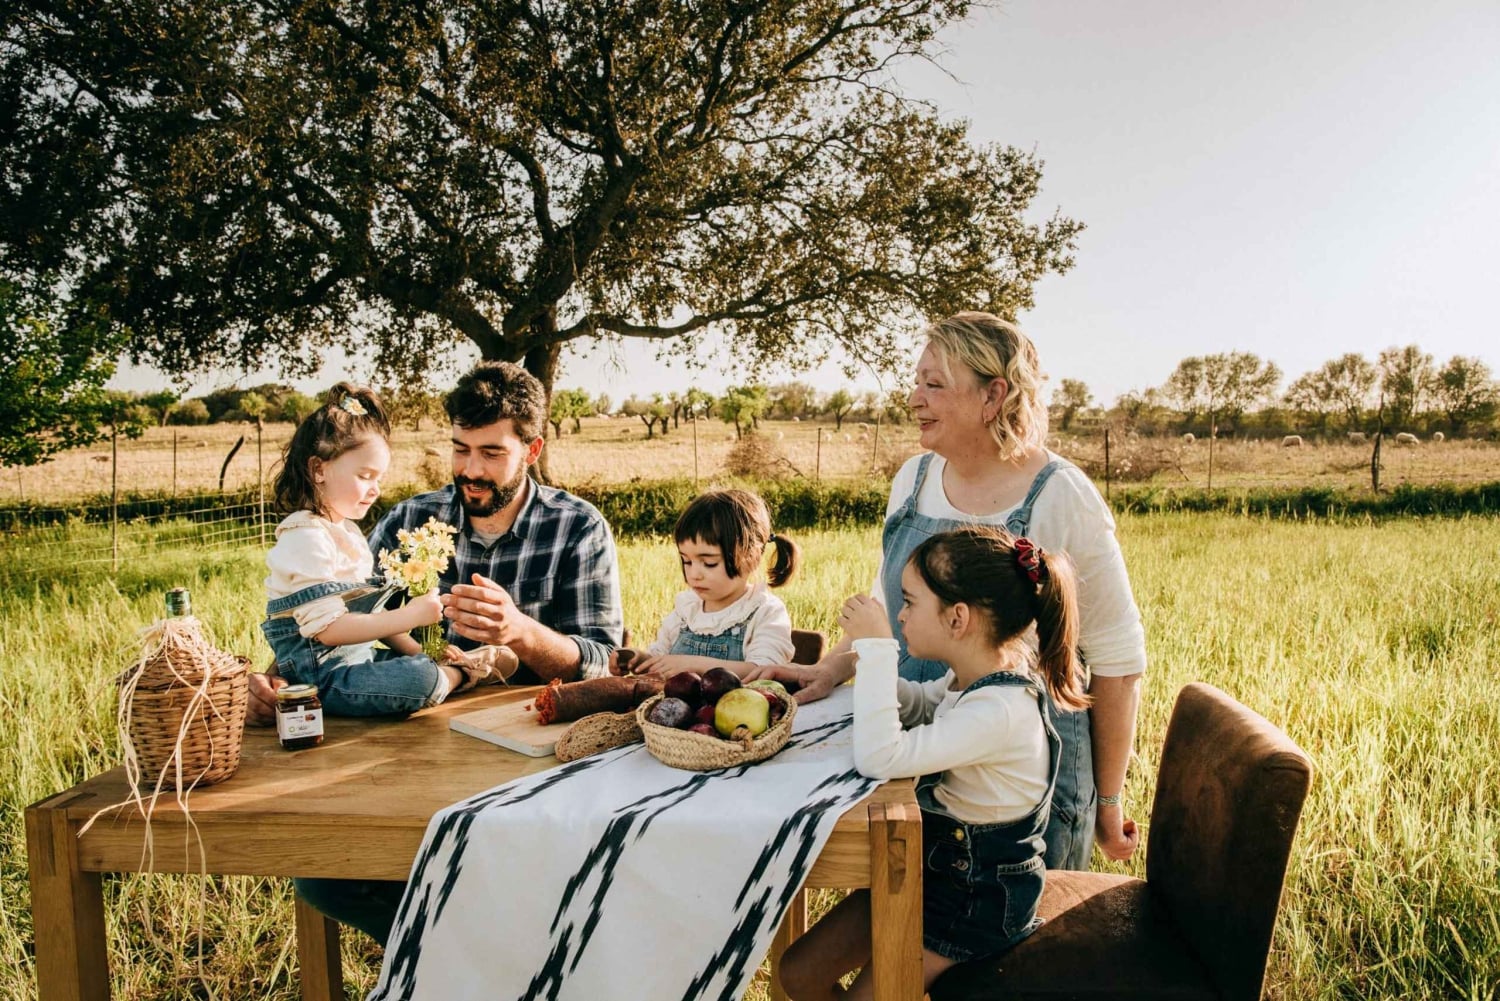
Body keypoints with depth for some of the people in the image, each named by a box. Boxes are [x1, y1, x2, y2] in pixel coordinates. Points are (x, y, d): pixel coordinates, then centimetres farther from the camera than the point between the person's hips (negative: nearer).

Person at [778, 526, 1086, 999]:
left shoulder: (1001, 710, -32)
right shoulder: (976, 674, -5)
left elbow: (879, 758, -38)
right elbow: (922, 705, 17)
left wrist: (877, 646, -31)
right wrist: (872, 659, -4)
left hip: (978, 898, -8)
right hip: (932, 862, 9)